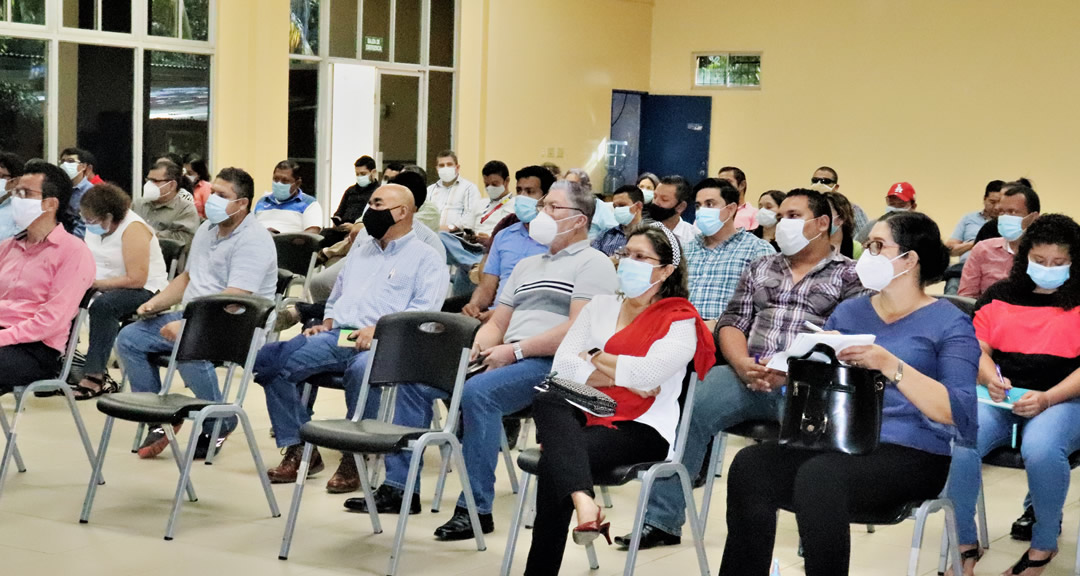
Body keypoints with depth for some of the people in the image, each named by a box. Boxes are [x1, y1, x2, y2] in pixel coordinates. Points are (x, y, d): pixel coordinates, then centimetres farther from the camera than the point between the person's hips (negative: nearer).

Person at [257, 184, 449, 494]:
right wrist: (326, 324, 12)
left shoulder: (426, 257, 7)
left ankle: (354, 459, -24)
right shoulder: (360, 250, 30)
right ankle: (298, 448, -7)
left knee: (363, 368, -42)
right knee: (268, 359, -14)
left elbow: (424, 310, -8)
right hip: (336, 336, 7)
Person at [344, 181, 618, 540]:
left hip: (553, 363, -9)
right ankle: (399, 486, -1)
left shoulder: (593, 263, -1)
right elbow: (497, 324, 24)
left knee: (478, 391, -35)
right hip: (508, 359, 9)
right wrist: (474, 348, 2)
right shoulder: (527, 265, 27)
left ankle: (477, 508, -29)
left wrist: (516, 350, -18)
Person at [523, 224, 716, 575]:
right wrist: (621, 378, -7)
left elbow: (648, 372, -18)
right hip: (586, 415, 5)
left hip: (641, 428, -5)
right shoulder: (601, 305, 17)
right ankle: (584, 504, -49)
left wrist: (597, 359, -2)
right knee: (547, 401, -30)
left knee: (557, 457, -31)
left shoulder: (680, 322, 1)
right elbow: (562, 363, 5)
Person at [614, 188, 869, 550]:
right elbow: (731, 323, 16)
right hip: (748, 377, 4)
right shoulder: (759, 268, 24)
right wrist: (743, 364, -7)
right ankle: (661, 520, -18)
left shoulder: (848, 275, 9)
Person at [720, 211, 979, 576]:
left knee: (818, 478, -35)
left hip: (912, 454, -5)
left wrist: (890, 365, -23)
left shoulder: (949, 323, 0)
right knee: (750, 467, -23)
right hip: (837, 442, 5)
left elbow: (960, 413, -13)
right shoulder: (849, 312, 17)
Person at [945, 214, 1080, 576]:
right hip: (1000, 398, 3)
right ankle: (966, 545, -11)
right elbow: (978, 348, 12)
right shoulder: (1000, 295, 16)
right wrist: (991, 378, -10)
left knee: (1040, 449, -37)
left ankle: (1044, 546, -11)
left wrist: (1046, 400, -19)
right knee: (958, 443, -30)